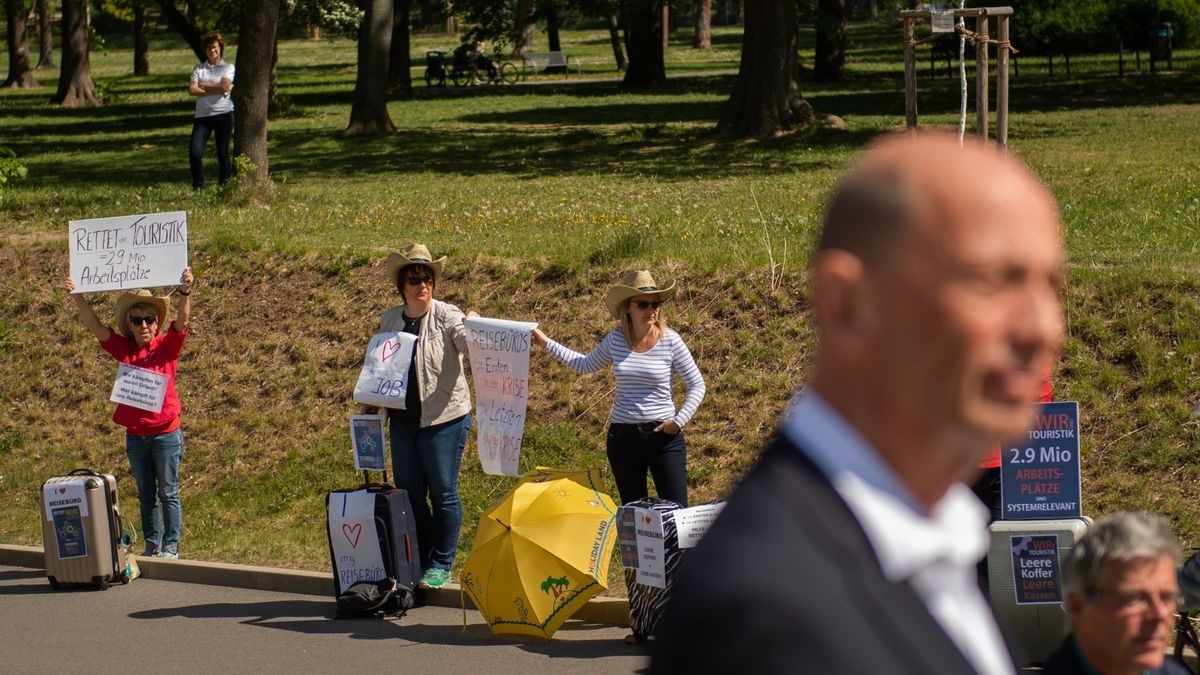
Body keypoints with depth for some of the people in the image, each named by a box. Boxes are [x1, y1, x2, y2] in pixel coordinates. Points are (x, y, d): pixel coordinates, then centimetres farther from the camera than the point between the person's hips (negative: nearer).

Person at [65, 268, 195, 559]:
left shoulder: (167, 347, -4)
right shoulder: (124, 349, 4)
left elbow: (182, 322, -20)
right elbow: (95, 326, -2)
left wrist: (185, 293, -37)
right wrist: (77, 297, -16)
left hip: (165, 433, -4)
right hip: (135, 435, 4)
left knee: (168, 493, 4)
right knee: (145, 494, 12)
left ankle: (171, 546, 9)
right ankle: (151, 546, 19)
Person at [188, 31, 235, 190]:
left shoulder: (228, 68, 6)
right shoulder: (199, 68, 12)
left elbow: (224, 86, -12)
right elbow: (192, 89, -3)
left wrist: (203, 86, -3)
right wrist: (216, 90, -10)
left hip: (223, 113, -2)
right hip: (202, 115, 2)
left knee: (223, 153, 1)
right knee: (195, 152, -9)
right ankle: (198, 187, 4)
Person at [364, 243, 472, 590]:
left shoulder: (447, 316, -7)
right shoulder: (389, 320, 8)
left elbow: (469, 344, -23)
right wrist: (370, 406, 12)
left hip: (444, 418, -5)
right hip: (403, 421, 5)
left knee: (443, 493, 1)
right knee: (409, 493, 11)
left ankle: (440, 565, 11)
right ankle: (416, 563, 22)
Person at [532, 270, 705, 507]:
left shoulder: (670, 341, -9)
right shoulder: (616, 338, 0)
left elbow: (697, 385, -1)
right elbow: (586, 365, 18)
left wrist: (679, 421, -11)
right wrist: (546, 343, 17)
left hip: (663, 434, -3)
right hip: (623, 435, 3)